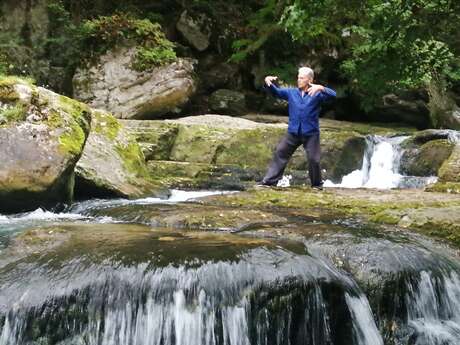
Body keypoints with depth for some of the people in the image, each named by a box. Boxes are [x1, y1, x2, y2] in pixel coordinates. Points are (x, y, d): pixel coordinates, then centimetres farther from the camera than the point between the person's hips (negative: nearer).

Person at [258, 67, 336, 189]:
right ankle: (269, 180, 8)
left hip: (311, 133, -3)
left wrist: (320, 88, -38)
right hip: (293, 132, 4)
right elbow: (276, 91, 9)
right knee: (280, 153, 2)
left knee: (313, 159, 0)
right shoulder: (291, 92, 6)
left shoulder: (316, 94, -6)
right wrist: (268, 82, -11)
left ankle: (317, 184, 21)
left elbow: (332, 94, -19)